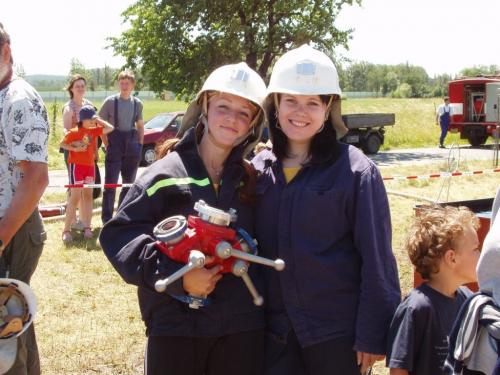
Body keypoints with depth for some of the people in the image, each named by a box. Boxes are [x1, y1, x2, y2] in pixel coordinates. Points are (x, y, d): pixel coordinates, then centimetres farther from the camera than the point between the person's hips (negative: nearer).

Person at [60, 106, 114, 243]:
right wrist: (74, 148, -20)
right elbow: (62, 144, -7)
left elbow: (110, 128, 1)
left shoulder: (93, 131, 3)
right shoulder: (73, 132, -13)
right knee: (75, 198, -8)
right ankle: (66, 230, -4)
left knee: (88, 196, 10)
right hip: (76, 165, -7)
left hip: (90, 165, 7)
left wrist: (98, 120, -1)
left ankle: (87, 227, 17)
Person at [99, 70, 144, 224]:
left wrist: (139, 144, 8)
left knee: (129, 183, 11)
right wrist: (107, 144, -5)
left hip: (132, 148, 4)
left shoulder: (137, 103, 7)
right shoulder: (110, 101, -3)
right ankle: (107, 219, 1)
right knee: (110, 184, -5)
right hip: (115, 147, -4)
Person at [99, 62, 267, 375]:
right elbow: (119, 234, -9)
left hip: (242, 328, 3)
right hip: (174, 327, -2)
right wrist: (175, 276, -17)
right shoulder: (166, 174, -4)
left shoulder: (253, 180, 7)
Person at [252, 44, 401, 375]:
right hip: (276, 332, 4)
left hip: (337, 333, -3)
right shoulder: (259, 169, 3)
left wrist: (372, 334, -10)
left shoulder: (355, 171, -10)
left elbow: (376, 259, -9)